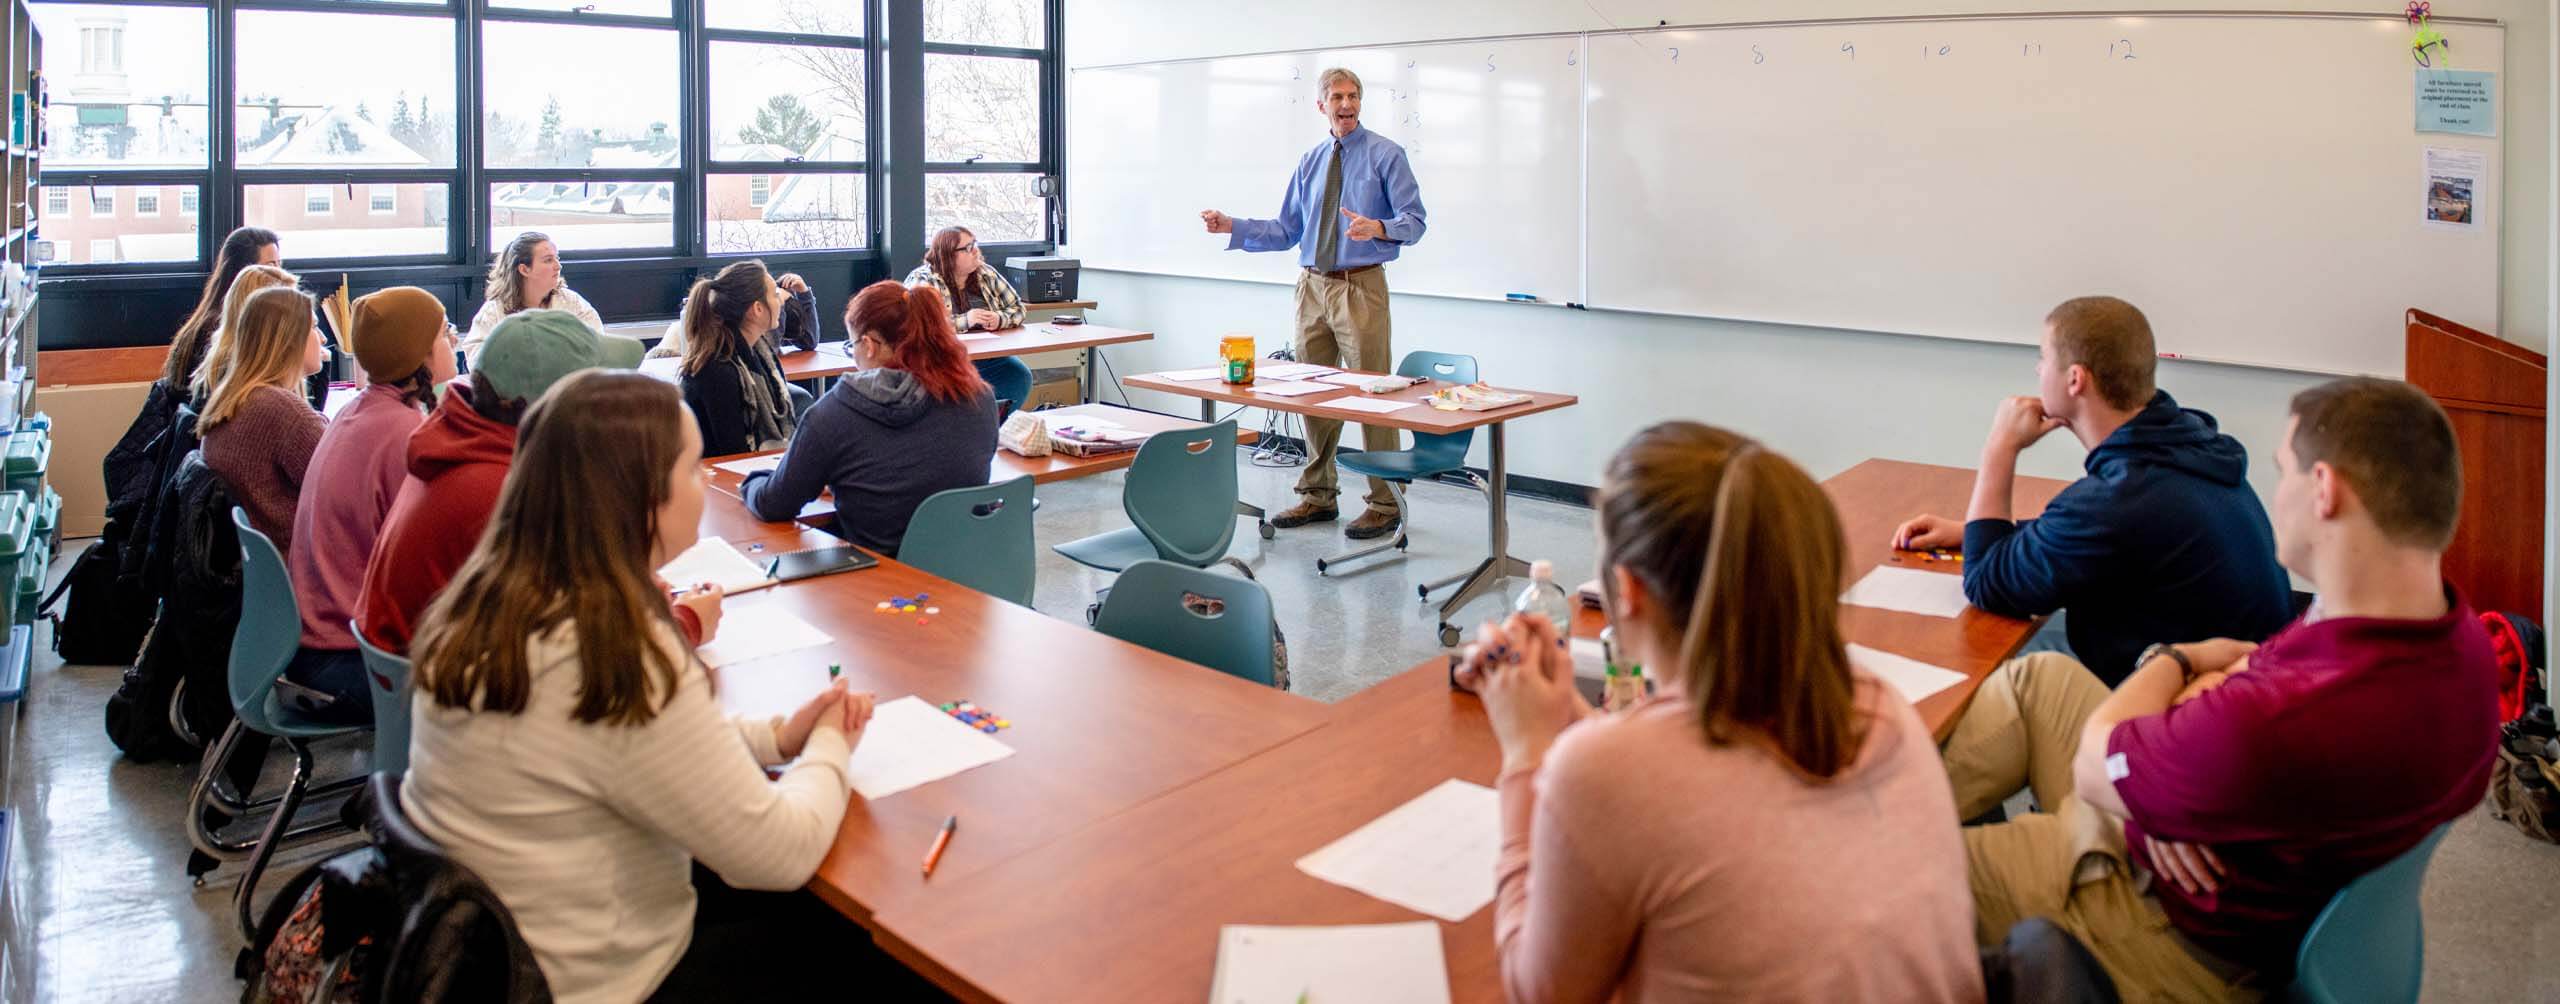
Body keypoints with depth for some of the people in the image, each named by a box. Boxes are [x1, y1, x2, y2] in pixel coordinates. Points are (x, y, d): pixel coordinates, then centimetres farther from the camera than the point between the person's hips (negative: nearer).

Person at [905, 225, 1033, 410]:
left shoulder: (987, 274, 9)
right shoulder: (922, 280, -7)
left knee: (1020, 376, -19)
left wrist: (999, 319, -10)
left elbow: (1017, 308, 13)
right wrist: (964, 321, -26)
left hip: (987, 356, 5)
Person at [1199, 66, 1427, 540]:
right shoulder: (1310, 163, 14)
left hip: (1360, 287, -6)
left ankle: (1384, 505, 2)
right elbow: (1286, 231, 15)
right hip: (1313, 286, 6)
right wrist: (1231, 226, 4)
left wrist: (1378, 228, -29)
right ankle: (1318, 496, 24)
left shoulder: (1386, 155, -2)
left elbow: (1414, 220, -9)